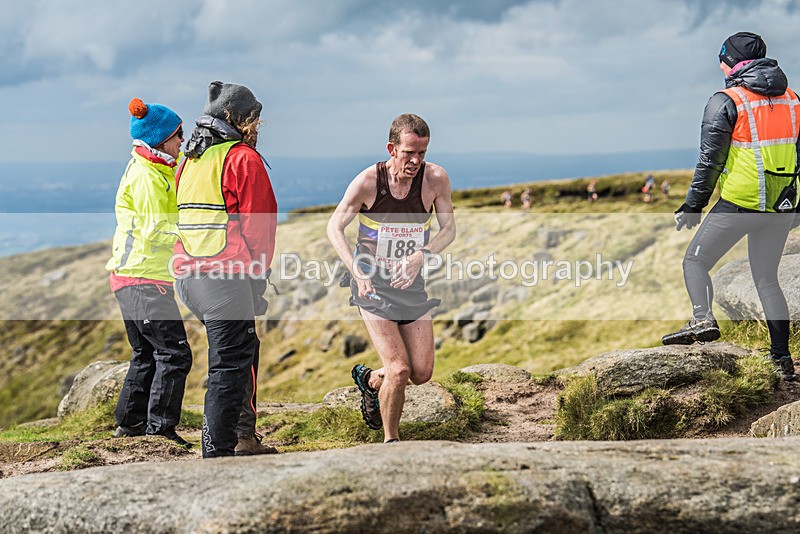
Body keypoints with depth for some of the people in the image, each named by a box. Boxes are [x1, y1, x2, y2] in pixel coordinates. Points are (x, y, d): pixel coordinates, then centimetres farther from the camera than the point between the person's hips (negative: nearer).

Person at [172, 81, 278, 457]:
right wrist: (258, 271, 0)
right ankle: (218, 451, -7)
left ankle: (243, 438, 23)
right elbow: (258, 221, -9)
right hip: (227, 276, -8)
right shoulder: (244, 159, -6)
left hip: (188, 273, 8)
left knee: (243, 351, 19)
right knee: (230, 364, -5)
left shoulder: (189, 161, 18)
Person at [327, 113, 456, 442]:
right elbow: (335, 227, -6)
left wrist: (421, 255, -23)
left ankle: (370, 380, 35)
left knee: (422, 373, 2)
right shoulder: (367, 181, -17)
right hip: (372, 285, -4)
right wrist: (357, 273, -21)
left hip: (411, 283, 4)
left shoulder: (435, 178, -12)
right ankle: (390, 441, 9)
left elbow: (448, 229, -3)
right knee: (399, 371, -14)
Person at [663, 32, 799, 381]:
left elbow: (710, 160, -9)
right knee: (767, 280, 15)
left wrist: (693, 206, -2)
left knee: (695, 261, 7)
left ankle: (703, 318, -18)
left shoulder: (727, 101, -7)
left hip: (739, 202, -6)